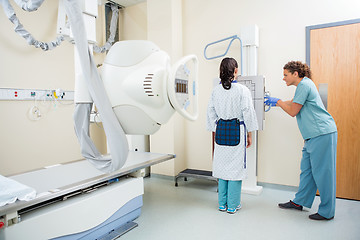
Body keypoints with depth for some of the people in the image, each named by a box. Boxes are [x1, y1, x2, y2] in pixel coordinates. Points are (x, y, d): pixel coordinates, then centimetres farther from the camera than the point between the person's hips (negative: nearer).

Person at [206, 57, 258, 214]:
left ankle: (222, 204, 23)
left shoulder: (216, 90, 4)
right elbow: (247, 113, -5)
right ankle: (233, 205, 14)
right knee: (236, 166, 5)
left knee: (221, 165, 12)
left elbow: (211, 112, 8)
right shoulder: (242, 90, -8)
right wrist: (249, 135, 5)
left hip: (220, 129, 4)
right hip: (237, 130, -4)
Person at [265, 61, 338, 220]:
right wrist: (273, 101, 25)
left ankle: (326, 212, 10)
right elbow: (292, 103, 31)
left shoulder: (304, 85, -12)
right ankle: (299, 202, 25)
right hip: (313, 136, 10)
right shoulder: (303, 85, 19)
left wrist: (278, 102, 2)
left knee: (322, 173, -2)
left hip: (322, 134, -10)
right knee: (307, 169, 14)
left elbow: (292, 111, -11)